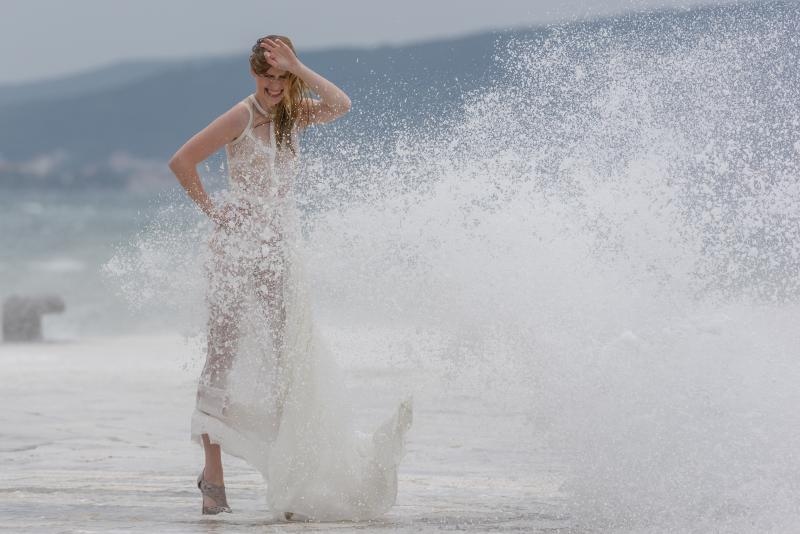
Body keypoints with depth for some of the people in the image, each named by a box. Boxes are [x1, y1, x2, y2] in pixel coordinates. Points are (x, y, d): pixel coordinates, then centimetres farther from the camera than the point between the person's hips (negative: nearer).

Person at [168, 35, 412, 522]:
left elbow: (341, 105, -11)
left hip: (281, 248, 6)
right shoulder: (242, 117, -8)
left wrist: (297, 68, -13)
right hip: (237, 247, -6)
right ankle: (213, 472, -3)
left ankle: (292, 473, 4)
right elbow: (181, 161, -9)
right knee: (224, 355, -4)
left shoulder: (295, 115, 8)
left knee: (291, 356, 1)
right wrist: (210, 206, -5)